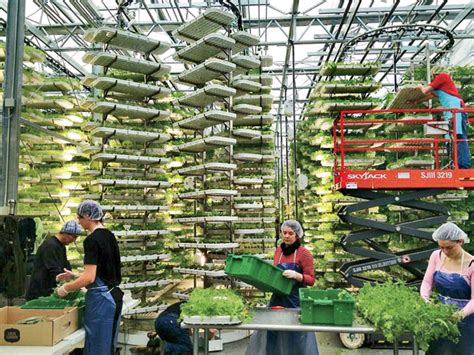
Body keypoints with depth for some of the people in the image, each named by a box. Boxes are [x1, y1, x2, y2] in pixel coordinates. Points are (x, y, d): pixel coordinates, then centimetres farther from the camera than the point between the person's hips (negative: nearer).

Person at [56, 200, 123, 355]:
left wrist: (66, 288, -4)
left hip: (100, 299, -9)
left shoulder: (92, 240, -16)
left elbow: (89, 277, -20)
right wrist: (74, 276, 20)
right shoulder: (109, 235, 10)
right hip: (113, 296, 9)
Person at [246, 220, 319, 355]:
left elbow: (311, 280, -10)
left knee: (297, 336, 2)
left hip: (296, 301, -5)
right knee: (271, 335, 8)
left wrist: (295, 275, -26)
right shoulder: (279, 250, 8)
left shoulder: (304, 253, -9)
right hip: (278, 298, 5)